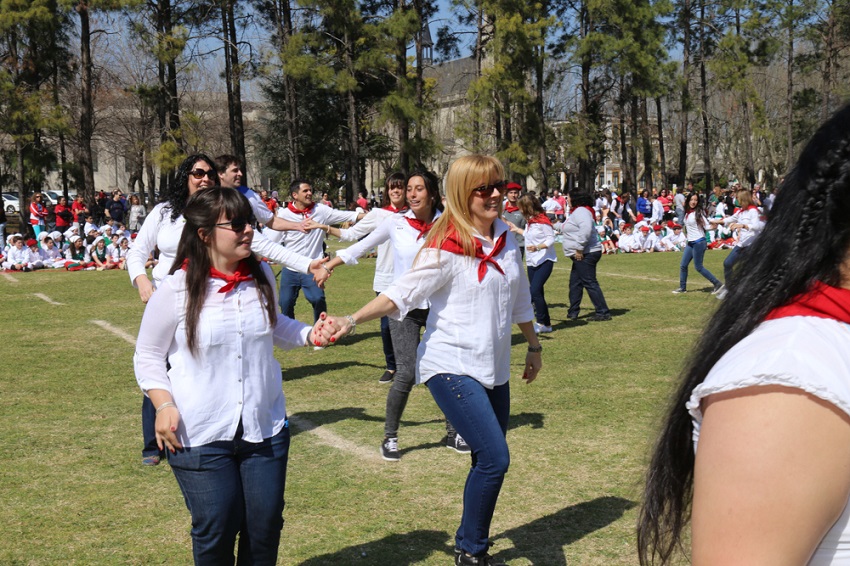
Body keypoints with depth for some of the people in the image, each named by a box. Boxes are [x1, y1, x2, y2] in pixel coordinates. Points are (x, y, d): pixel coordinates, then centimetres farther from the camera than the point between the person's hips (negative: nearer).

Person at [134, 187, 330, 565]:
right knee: (216, 532, 4)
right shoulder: (177, 288, -13)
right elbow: (148, 356, -3)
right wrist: (164, 405, -16)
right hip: (200, 436, -4)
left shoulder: (261, 276, 1)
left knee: (266, 528, 10)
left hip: (265, 428, 4)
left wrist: (309, 335, 1)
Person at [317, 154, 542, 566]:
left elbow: (519, 300, 18)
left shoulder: (505, 239, 6)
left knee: (489, 462, 12)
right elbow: (401, 294, -18)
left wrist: (534, 346, 27)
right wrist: (353, 320, -32)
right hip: (452, 367, -7)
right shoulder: (446, 248, -15)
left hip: (494, 368, 7)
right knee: (494, 458, -14)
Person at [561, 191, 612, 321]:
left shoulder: (580, 211, -14)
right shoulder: (577, 212, 19)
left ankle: (603, 313, -7)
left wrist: (579, 248, -27)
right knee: (575, 283, 15)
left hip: (585, 255, -11)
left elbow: (586, 228, -30)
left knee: (590, 283, -9)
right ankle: (573, 313, 21)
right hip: (581, 255, 11)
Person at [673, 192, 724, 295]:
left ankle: (717, 284, 2)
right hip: (690, 243, 8)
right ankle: (682, 287, 19)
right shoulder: (687, 213, 7)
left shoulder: (698, 212, -13)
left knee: (698, 267, -5)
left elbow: (707, 226, -15)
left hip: (699, 242, -8)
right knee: (683, 265, 8)